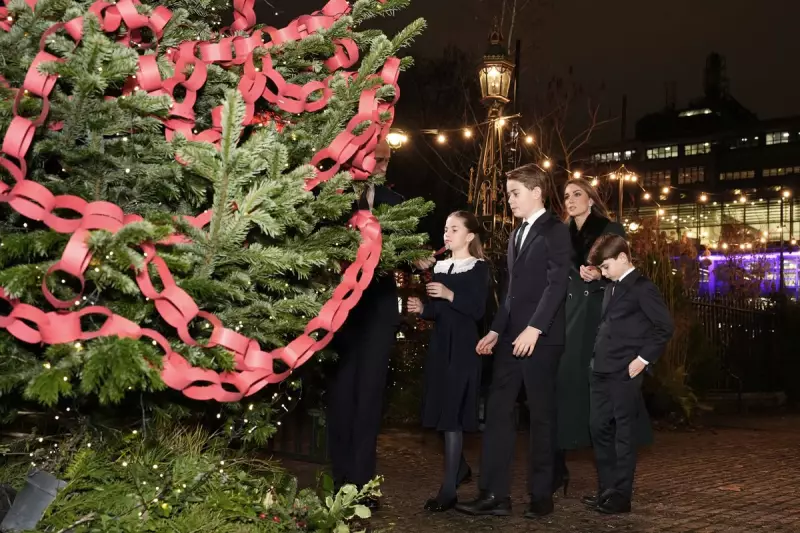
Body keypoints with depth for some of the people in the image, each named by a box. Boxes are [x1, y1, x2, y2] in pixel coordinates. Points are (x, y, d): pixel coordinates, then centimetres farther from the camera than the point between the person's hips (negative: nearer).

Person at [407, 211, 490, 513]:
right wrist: (421, 308, -3)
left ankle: (448, 489, -4)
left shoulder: (479, 268, -5)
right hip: (439, 345, 7)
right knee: (442, 411, 12)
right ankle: (460, 467, 33)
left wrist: (450, 295, -24)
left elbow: (478, 310, -15)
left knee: (452, 414, -8)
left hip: (463, 348, -7)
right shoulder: (440, 268, 13)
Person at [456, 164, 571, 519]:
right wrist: (495, 330, 16)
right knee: (497, 412, 2)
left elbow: (557, 284, -15)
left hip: (540, 337, -7)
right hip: (512, 336, 7)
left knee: (541, 415, 1)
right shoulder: (515, 236, 20)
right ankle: (494, 495, 5)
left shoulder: (555, 231, -5)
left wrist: (534, 329, -22)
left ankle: (541, 494, 12)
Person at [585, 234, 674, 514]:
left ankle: (621, 496, 8)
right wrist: (597, 358, 12)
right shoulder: (612, 289, 18)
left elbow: (665, 326, -13)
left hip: (624, 373, -8)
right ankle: (607, 489, 21)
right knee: (599, 429, 10)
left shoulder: (642, 288, -8)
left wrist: (644, 358, -14)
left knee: (623, 433, -1)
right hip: (602, 371, 8)